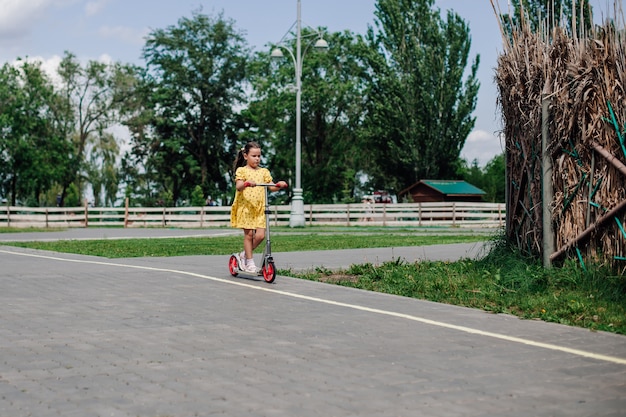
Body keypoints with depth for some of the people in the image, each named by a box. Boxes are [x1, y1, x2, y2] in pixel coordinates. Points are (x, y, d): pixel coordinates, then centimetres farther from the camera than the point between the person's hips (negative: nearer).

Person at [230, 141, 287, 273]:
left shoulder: (264, 171, 14)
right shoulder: (241, 170, 1)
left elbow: (271, 187, 8)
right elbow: (238, 186, -15)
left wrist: (279, 185, -13)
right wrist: (246, 183, -35)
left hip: (260, 208, 4)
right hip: (245, 206, -3)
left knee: (260, 235, -6)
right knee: (248, 234, -1)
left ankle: (244, 254, 16)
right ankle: (250, 262, 10)